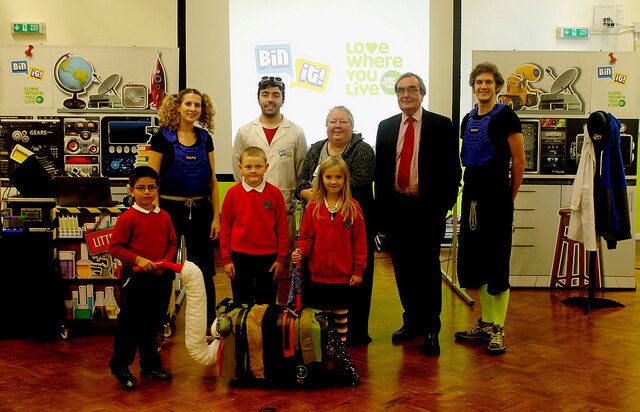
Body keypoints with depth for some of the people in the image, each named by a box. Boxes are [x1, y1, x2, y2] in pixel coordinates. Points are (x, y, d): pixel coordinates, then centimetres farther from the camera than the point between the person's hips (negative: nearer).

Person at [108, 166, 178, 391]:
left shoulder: (164, 216, 5)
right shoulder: (128, 218, -10)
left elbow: (172, 243, 11)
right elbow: (114, 247, -11)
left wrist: (166, 261, -7)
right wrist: (138, 259, -19)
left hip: (160, 277, 5)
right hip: (135, 278, -5)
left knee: (152, 323, 16)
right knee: (129, 324, 4)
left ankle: (151, 366, 30)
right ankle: (120, 367, 18)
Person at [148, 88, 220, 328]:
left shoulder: (205, 138, 7)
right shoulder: (162, 137, -5)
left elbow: (212, 180, 9)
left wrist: (216, 216, 4)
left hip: (200, 209, 3)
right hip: (170, 208, -3)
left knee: (203, 268, 8)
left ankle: (209, 323, 19)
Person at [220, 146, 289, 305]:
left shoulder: (275, 193, -4)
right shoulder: (233, 193, -4)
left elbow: (282, 228, 0)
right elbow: (225, 228, 1)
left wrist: (281, 258, 0)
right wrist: (226, 259, 1)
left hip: (268, 257, 0)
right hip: (240, 256, 0)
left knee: (267, 303, 12)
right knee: (242, 304, 12)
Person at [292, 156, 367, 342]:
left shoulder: (353, 208, -5)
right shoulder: (313, 206, -2)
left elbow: (360, 242, -2)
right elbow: (306, 237, 3)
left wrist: (358, 270, -3)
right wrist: (301, 251, -17)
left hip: (344, 275, -1)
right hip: (318, 274, 1)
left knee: (341, 314, 13)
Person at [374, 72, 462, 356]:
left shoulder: (441, 126, -1)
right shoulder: (386, 127, 11)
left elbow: (452, 169, -2)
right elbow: (380, 170, 11)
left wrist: (445, 205, -9)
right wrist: (381, 208, 6)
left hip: (427, 209, -4)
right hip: (395, 208, 4)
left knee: (428, 269, 3)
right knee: (403, 269, 10)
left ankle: (431, 330, 13)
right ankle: (412, 322, 25)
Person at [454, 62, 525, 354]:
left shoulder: (505, 116, -6)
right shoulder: (468, 119, 13)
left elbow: (519, 161, -5)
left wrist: (509, 197, 1)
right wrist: (470, 193, 15)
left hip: (496, 196, -7)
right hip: (472, 196, 7)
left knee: (497, 264, -2)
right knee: (472, 261, 10)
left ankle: (498, 330, 7)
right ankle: (485, 324, 22)